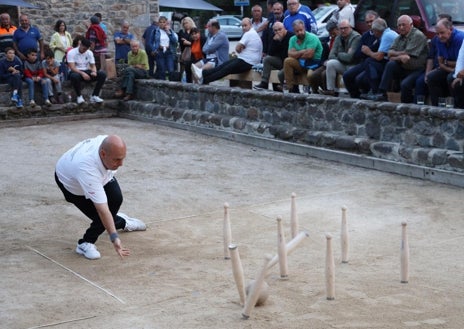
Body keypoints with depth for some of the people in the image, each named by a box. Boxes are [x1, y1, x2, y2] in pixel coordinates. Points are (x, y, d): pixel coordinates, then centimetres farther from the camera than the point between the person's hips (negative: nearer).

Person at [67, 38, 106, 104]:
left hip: (86, 72, 5)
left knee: (102, 74, -19)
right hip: (76, 72, -5)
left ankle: (94, 96, -11)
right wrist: (82, 73, -35)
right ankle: (79, 96, -19)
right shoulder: (71, 52, -9)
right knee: (74, 76, -43)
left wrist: (94, 72, -20)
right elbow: (72, 67, -19)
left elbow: (93, 66, 6)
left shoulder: (89, 53, 7)